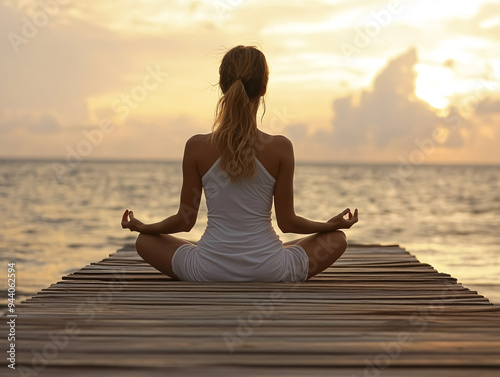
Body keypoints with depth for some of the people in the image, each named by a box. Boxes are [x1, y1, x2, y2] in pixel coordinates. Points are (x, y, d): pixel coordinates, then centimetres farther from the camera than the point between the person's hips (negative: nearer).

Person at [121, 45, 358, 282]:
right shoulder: (280, 148, -10)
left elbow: (185, 221, 1)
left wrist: (142, 227, 20)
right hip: (269, 273, -1)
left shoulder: (197, 147, -7)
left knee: (145, 241, 27)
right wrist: (333, 224, 16)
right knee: (336, 239, 22)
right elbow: (287, 222, -2)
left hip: (208, 272, 1)